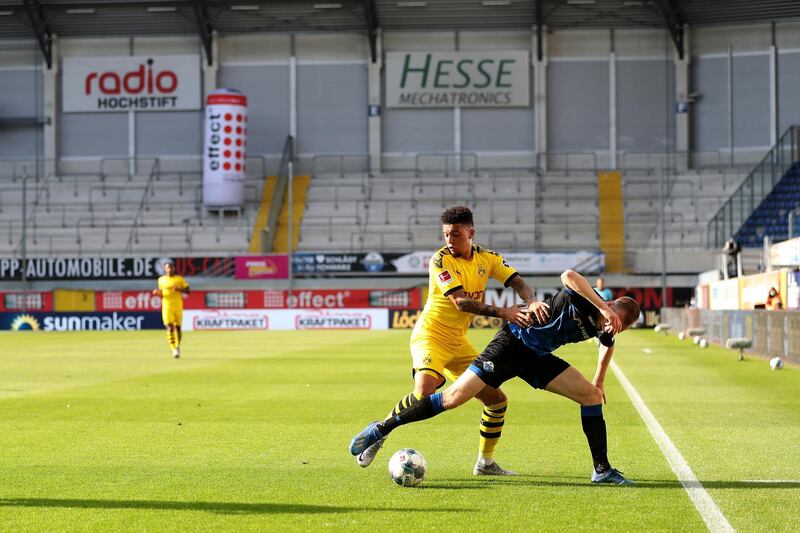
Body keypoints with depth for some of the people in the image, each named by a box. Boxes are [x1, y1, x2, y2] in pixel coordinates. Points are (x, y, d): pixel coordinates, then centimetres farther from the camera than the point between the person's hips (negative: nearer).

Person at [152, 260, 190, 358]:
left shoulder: (179, 279, 1)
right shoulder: (161, 280, 8)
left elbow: (187, 291, 2)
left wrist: (179, 289, -16)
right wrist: (157, 292, -2)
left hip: (178, 307, 0)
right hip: (166, 307, 0)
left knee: (178, 327, 8)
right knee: (170, 327, -14)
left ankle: (178, 346, 32)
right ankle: (174, 349, -15)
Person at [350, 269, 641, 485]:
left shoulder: (604, 331, 0)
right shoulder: (584, 301, -22)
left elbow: (607, 346, 27)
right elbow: (568, 276, -47)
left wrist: (599, 382, 36)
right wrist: (604, 307, -47)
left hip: (537, 357, 7)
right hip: (512, 343, -7)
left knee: (592, 396, -3)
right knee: (455, 396, -14)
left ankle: (602, 470, 6)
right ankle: (382, 429, -3)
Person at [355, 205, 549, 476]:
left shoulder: (487, 258, 3)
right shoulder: (440, 260, -16)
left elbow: (517, 281, -2)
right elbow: (460, 302, -24)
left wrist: (532, 302, -24)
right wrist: (502, 312, -30)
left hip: (458, 342, 7)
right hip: (430, 335, -7)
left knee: (497, 400, 6)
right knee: (424, 392, -31)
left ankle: (485, 463, 22)